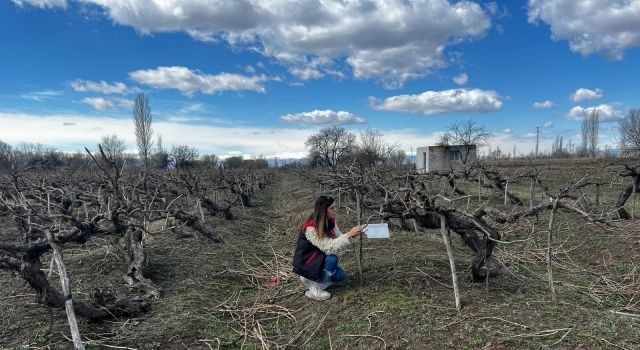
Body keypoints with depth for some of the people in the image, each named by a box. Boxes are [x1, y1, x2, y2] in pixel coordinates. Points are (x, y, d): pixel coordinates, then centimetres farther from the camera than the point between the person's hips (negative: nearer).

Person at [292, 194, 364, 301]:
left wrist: (352, 234, -25)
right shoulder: (310, 228, -30)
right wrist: (349, 234, -35)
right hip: (304, 262, -7)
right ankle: (315, 290, -12)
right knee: (332, 258, -28)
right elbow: (328, 247, -34)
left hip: (319, 260, 8)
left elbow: (339, 239, -6)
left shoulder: (331, 221, -6)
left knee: (341, 276, -5)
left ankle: (309, 279, 14)